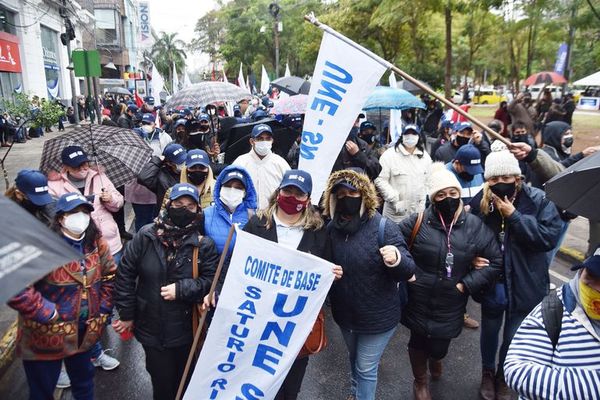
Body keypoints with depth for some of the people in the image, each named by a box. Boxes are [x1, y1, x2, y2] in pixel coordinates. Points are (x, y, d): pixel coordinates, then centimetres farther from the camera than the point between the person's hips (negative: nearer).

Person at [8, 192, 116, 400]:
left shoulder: (96, 243, -3)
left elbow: (110, 275, 10)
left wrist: (103, 309, 3)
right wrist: (48, 314, -23)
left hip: (85, 331, 5)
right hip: (45, 335, -5)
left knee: (84, 382, 25)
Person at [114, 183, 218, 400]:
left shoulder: (204, 245, -9)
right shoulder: (146, 236, -7)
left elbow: (211, 281, -8)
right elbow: (125, 274, -1)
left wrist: (180, 289, -20)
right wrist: (127, 315, 1)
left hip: (186, 331, 0)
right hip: (151, 328, 1)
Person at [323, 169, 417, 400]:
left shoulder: (383, 227, -21)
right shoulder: (331, 228, -9)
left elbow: (408, 271, -21)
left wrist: (396, 260, -43)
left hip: (377, 317, -5)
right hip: (344, 313, 5)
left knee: (366, 369, 12)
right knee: (354, 359, 30)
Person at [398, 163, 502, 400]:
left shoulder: (475, 226, -7)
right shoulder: (418, 221, -11)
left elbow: (495, 262, -3)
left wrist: (466, 284, -9)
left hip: (450, 305, 1)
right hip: (419, 301, -1)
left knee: (440, 346, 13)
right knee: (418, 341, 15)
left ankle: (435, 358, 54)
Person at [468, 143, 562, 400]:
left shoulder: (538, 200, -14)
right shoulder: (480, 202, -10)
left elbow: (550, 237, -24)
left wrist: (514, 215, -27)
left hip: (525, 285, -1)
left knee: (514, 336, 15)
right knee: (490, 330, 21)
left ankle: (502, 375, 44)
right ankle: (487, 372, 47)